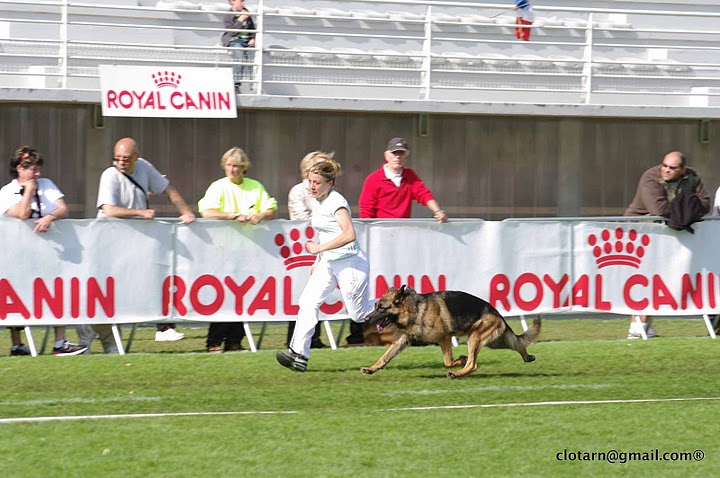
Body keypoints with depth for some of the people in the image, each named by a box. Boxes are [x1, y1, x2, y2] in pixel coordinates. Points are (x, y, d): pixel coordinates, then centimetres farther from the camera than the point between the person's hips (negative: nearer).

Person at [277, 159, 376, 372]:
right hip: (328, 263, 8)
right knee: (308, 302, -7)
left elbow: (349, 235, -31)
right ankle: (298, 354, -12)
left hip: (350, 263, -8)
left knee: (359, 314, 2)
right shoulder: (317, 202, 8)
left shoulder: (336, 202, -19)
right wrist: (318, 261, 20)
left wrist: (319, 248, -26)